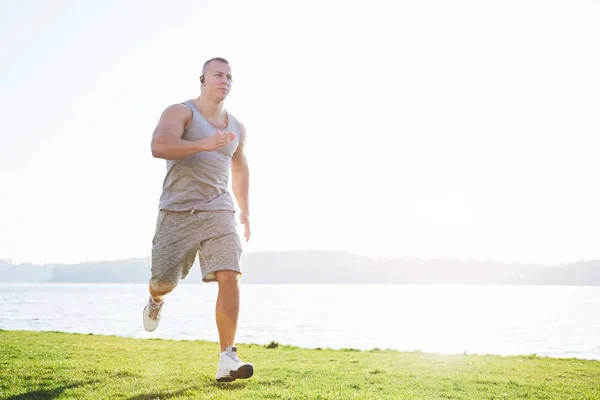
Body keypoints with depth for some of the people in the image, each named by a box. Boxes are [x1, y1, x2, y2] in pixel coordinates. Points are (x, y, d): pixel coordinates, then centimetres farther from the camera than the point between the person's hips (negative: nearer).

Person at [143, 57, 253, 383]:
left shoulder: (236, 128, 15)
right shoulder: (179, 112, -2)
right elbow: (159, 146, -22)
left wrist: (245, 210, 28)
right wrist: (203, 145, -33)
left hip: (218, 212, 3)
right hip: (178, 212, -3)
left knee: (229, 276, -17)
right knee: (164, 281, 5)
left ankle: (227, 359, -14)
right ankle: (156, 300, 46)